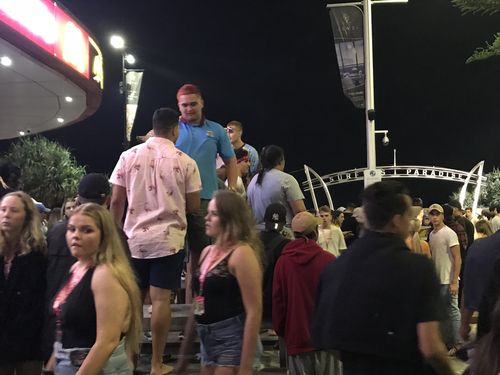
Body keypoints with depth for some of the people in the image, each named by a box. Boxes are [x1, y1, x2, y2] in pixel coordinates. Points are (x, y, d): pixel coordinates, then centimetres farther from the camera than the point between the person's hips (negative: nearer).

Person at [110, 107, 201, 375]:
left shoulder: (129, 156, 1)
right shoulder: (185, 162, -4)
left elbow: (116, 201, 1)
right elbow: (194, 207, 0)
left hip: (135, 238, 3)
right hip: (169, 239, -2)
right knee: (161, 300, -1)